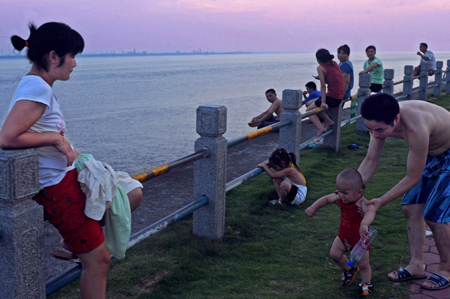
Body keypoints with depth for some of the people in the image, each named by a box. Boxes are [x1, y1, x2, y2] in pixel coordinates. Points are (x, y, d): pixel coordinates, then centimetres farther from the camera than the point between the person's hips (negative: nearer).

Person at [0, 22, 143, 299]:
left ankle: (75, 239, 24)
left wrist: (65, 146, 0)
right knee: (98, 258, -1)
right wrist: (56, 137, -21)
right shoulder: (37, 87, -22)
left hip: (70, 176, 9)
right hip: (56, 187, -9)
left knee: (133, 195, 15)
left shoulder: (39, 86, 7)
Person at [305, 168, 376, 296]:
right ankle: (349, 270, 36)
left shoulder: (361, 203, -39)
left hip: (360, 239, -6)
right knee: (335, 254, 7)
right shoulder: (340, 198, -18)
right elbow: (326, 199, 1)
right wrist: (314, 207, -8)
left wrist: (364, 224, -80)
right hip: (344, 235, 6)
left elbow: (370, 211, -62)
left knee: (363, 265, 5)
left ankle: (366, 284, 34)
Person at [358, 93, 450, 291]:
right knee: (411, 207, 4)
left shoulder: (416, 129, -43)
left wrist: (381, 202, -22)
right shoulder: (382, 122, -19)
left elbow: (413, 178, -30)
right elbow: (370, 161, -7)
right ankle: (416, 266, 16)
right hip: (433, 155, 8)